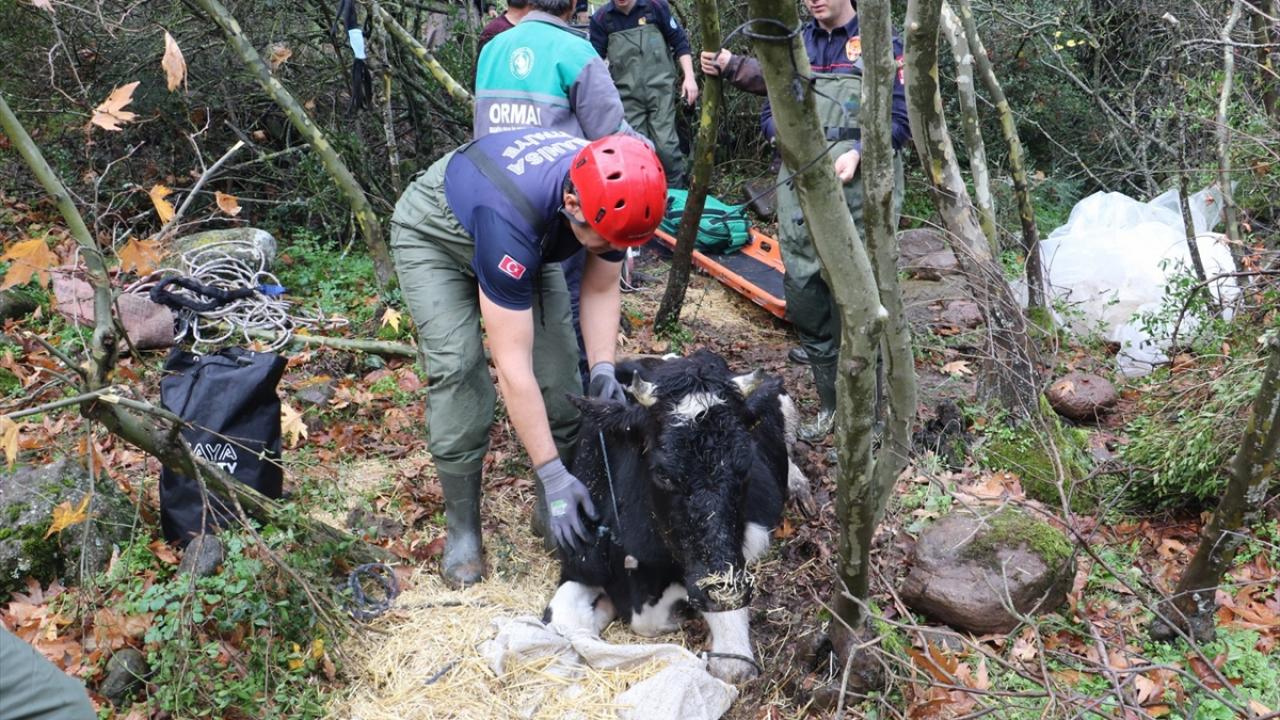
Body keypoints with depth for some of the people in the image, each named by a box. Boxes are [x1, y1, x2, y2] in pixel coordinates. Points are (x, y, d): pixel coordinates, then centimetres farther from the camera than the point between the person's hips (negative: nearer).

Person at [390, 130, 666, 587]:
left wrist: (602, 369, -26)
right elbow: (512, 366, -43)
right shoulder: (513, 217, -46)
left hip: (531, 235, 6)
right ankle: (461, 529, 0)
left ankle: (559, 514, 10)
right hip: (435, 235, -5)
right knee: (458, 374, -18)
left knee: (558, 368, -6)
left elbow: (601, 289, -9)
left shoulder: (615, 195, -28)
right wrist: (553, 477, -40)